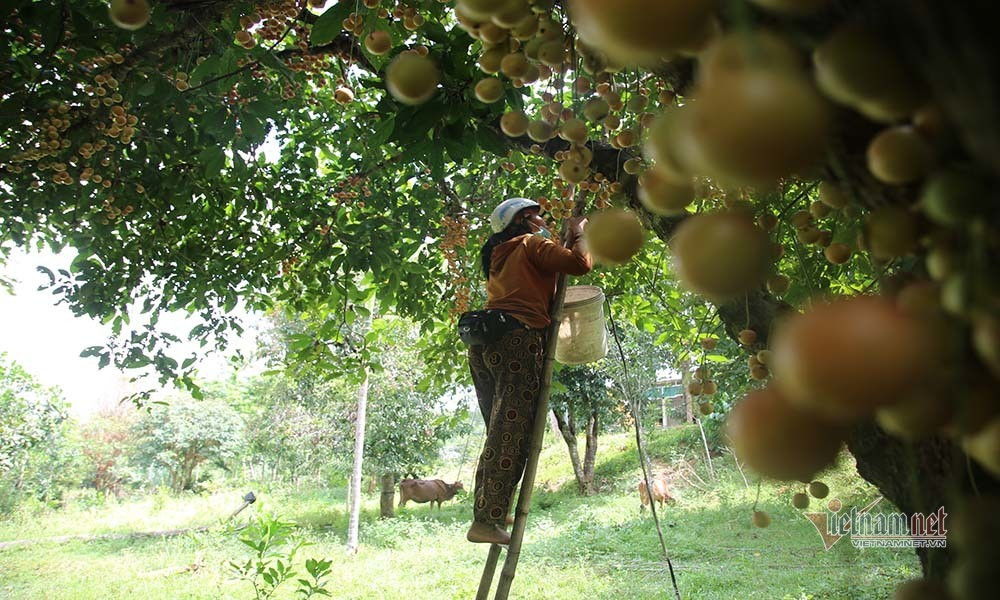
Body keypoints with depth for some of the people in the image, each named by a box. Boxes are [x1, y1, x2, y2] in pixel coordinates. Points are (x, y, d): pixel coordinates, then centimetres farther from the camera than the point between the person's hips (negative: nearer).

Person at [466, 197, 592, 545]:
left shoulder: (499, 256, 31)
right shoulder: (531, 244, 7)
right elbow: (580, 264, -4)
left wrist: (567, 239, 37)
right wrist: (579, 233, 14)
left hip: (483, 343, 9)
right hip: (516, 340, -9)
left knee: (498, 433, 11)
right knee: (510, 435, -12)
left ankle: (485, 512, 7)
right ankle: (487, 520, -16)